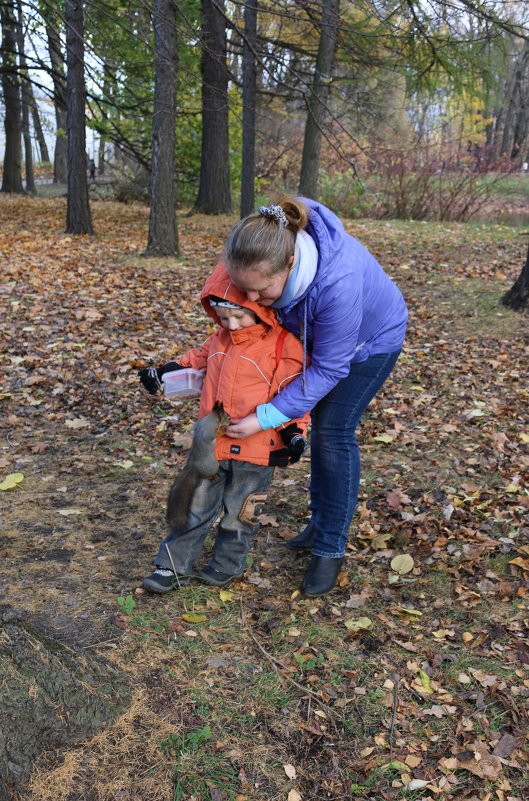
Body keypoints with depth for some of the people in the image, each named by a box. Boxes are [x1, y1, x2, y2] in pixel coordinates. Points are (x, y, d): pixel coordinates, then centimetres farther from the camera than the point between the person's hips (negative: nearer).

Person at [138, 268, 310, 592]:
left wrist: (295, 431, -16)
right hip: (211, 444, 5)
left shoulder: (285, 345, -12)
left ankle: (226, 566, 31)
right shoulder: (221, 339, 6)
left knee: (239, 515, 11)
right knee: (195, 508, 13)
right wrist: (164, 372, 16)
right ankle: (174, 566, 23)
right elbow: (198, 358, 24)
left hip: (255, 449, -5)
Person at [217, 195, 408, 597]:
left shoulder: (337, 283, -46)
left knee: (334, 432, -9)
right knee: (321, 425, 13)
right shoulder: (266, 246, -30)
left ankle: (331, 549, 4)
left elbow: (328, 369, -34)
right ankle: (321, 523, 30)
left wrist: (265, 418, -35)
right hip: (320, 333, 6)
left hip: (371, 339, -6)